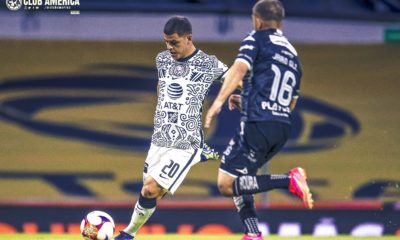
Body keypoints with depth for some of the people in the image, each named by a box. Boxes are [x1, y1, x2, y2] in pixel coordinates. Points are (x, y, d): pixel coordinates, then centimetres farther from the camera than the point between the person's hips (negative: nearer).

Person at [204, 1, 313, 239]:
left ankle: (289, 180, -21)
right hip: (283, 128, 8)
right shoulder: (293, 54, 24)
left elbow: (239, 68, -16)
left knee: (227, 184, -8)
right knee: (238, 179, 21)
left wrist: (219, 101, -25)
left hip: (258, 124, -8)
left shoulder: (256, 40, 4)